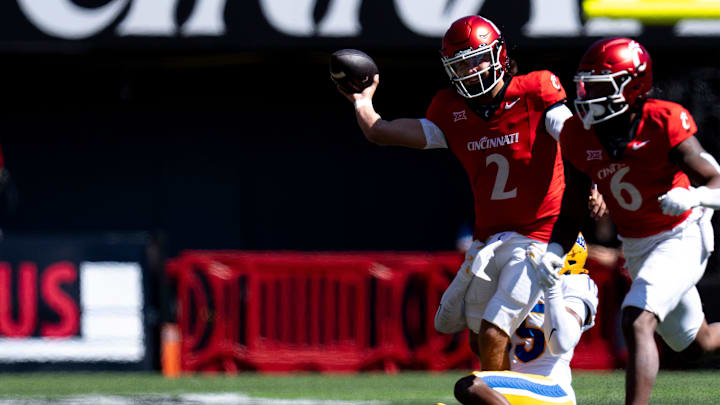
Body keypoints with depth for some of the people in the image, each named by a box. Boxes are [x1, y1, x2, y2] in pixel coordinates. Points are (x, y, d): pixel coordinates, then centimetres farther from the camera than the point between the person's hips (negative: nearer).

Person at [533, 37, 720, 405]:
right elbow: (572, 212, 2)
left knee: (637, 322, -27)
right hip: (636, 247, 7)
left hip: (681, 236, -7)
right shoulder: (579, 136, -7)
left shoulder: (663, 124, -22)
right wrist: (555, 250, -16)